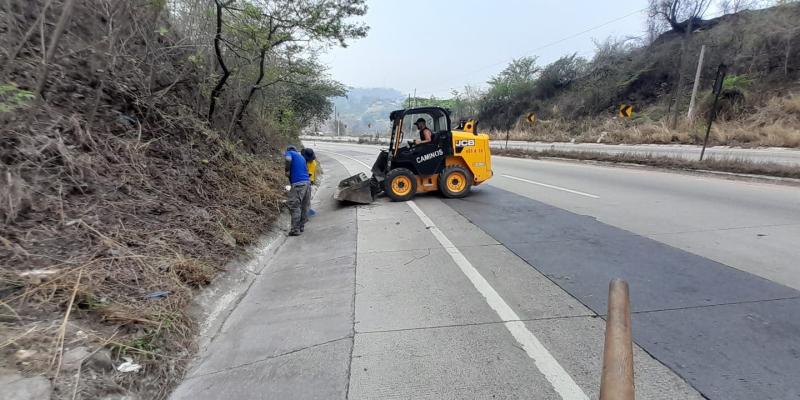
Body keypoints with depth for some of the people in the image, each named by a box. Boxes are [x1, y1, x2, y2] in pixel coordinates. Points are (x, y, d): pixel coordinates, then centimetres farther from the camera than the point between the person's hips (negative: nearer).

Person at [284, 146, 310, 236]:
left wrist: (287, 170, -4)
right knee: (304, 207, 12)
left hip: (298, 184, -7)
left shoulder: (289, 153, 8)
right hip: (307, 182, 7)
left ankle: (295, 229, -3)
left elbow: (288, 159, -16)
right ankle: (301, 226, 21)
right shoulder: (302, 157, 27)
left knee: (295, 207, -4)